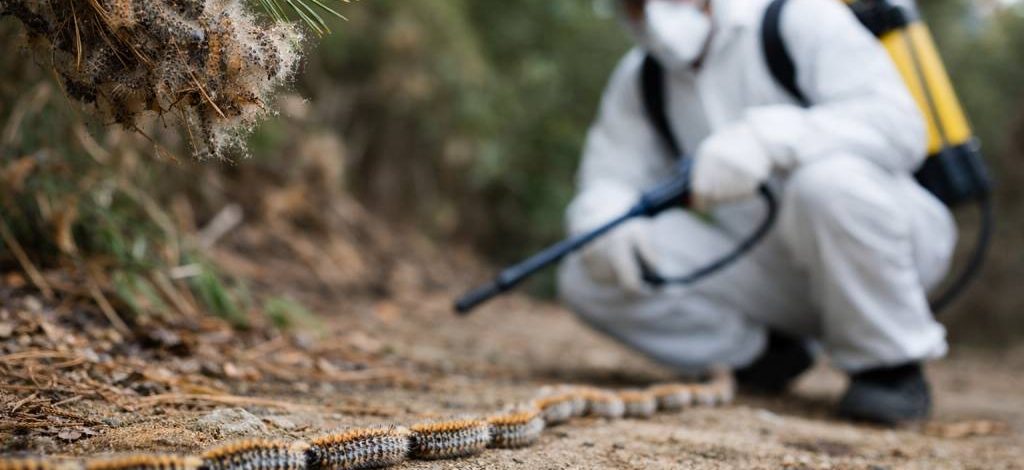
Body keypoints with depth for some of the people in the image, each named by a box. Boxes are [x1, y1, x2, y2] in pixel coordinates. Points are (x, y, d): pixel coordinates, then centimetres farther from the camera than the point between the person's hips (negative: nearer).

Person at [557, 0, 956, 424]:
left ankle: (892, 368, -15)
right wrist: (604, 225, -22)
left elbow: (899, 123, -25)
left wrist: (767, 137, -39)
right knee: (587, 278, -12)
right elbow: (608, 176, 3)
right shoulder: (638, 80, 6)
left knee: (828, 180, -39)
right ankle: (766, 352, 1)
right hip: (769, 268, 5)